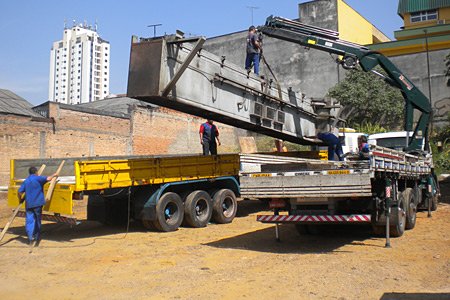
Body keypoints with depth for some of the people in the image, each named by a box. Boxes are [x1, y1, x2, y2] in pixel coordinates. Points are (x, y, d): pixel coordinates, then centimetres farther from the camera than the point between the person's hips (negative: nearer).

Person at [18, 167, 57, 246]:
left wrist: (21, 200, 21)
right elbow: (48, 179, -18)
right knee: (37, 219, 11)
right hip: (37, 203, -3)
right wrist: (53, 175, 1)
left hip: (28, 204, 3)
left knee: (29, 220, 3)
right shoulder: (38, 178, -4)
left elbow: (20, 192, 6)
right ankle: (37, 236, 20)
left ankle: (31, 237, -7)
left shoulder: (25, 181, 10)